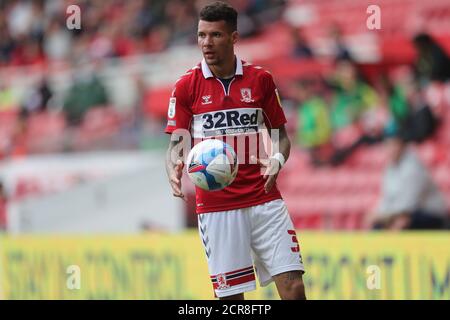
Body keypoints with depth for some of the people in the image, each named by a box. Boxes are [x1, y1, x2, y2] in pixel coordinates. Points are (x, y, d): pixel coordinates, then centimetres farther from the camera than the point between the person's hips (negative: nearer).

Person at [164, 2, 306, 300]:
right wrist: (174, 171, -19)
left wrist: (277, 161, -12)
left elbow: (281, 135, 10)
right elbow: (176, 143, 4)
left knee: (293, 286, -9)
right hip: (215, 205, -1)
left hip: (264, 200, 1)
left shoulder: (260, 79, 3)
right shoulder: (187, 86, 1)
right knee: (231, 295, -2)